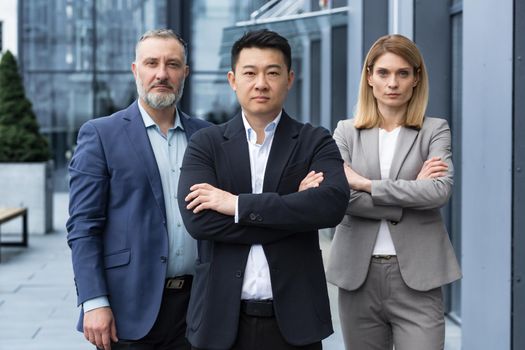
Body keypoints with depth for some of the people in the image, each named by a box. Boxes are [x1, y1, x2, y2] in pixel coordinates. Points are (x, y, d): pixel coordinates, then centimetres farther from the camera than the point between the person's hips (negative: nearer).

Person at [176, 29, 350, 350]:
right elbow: (197, 218, -12)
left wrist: (238, 204, -17)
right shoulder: (205, 143, 3)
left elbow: (333, 203, -17)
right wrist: (292, 207, -14)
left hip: (294, 318, 0)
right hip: (222, 318, 0)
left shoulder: (316, 142, 2)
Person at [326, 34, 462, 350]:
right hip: (359, 276, 2)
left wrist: (366, 184, -13)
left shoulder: (435, 130, 4)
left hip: (416, 277, -2)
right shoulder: (347, 132, 7)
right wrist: (411, 195, -11)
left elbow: (440, 191, -13)